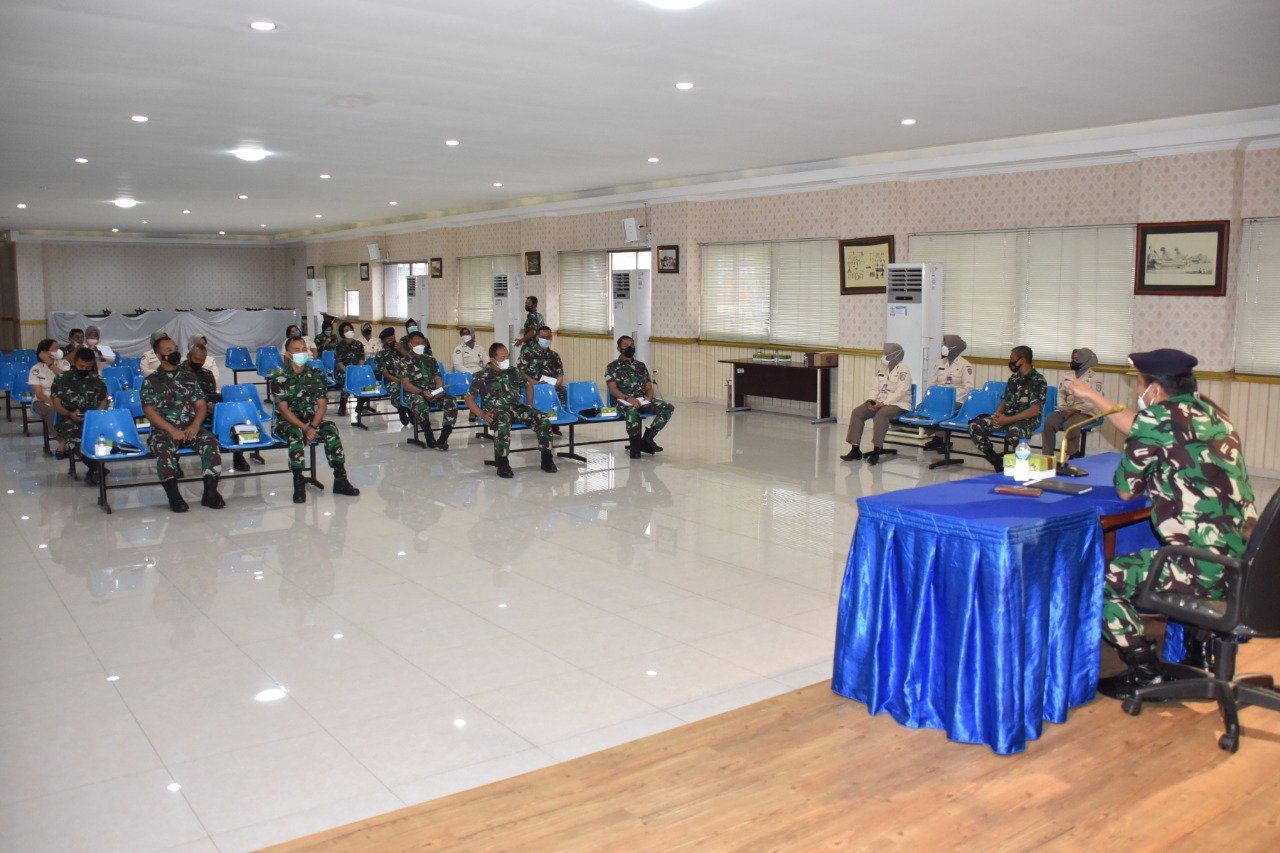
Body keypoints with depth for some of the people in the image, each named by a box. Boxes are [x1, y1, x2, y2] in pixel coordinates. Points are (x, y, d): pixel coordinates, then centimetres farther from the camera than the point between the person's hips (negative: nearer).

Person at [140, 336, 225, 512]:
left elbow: (201, 405, 11)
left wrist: (195, 426, -10)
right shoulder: (150, 382, 7)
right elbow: (149, 411, -3)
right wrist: (172, 431, -16)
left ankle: (210, 493, -27)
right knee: (164, 448, -36)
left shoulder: (189, 377, 17)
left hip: (191, 428, 2)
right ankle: (173, 496, -27)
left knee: (210, 442, -28)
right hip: (164, 430, -2)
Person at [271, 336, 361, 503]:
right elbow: (283, 409, -13)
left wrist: (312, 427, -18)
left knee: (331, 429, -26)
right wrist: (305, 428, -24)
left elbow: (322, 404, -1)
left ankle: (340, 479, -25)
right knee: (296, 433, -36)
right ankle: (298, 483, -33)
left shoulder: (316, 375, 4)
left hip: (312, 420, 3)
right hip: (287, 422, -3)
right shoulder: (280, 378, -6)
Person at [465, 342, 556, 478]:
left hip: (516, 407, 5)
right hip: (496, 409, -4)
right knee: (503, 421, -42)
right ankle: (502, 464, -34)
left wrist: (530, 407, 13)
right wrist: (482, 414, -11)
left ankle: (547, 459, -14)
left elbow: (528, 386, 28)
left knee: (542, 418, -22)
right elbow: (469, 399, 4)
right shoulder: (481, 376, 3)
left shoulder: (513, 372, 15)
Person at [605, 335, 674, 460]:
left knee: (668, 408, -19)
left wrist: (648, 398, -8)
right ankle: (635, 444, -19)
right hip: (623, 401, -5)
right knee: (632, 411, -42)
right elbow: (613, 389, -6)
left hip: (642, 400, 5)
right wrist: (628, 398, -23)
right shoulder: (613, 366, 5)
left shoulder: (641, 366, 20)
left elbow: (649, 387, 16)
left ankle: (646, 438, -15)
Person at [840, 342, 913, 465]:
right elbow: (875, 388, 14)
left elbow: (900, 393, -19)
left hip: (899, 404, -7)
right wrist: (872, 400, -5)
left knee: (881, 414, -38)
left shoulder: (903, 370, -11)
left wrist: (884, 403, -24)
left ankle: (876, 450, -33)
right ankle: (855, 450, -15)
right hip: (880, 402, 7)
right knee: (857, 412, -13)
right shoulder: (881, 367, 11)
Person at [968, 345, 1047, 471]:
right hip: (1006, 417, 7)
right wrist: (998, 414, -4)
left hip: (1026, 419, -7)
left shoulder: (1038, 380, -9)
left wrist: (1008, 420, -21)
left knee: (1014, 432, -42)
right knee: (975, 427, -14)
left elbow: (1035, 410, -18)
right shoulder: (1013, 378, 13)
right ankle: (997, 462, -4)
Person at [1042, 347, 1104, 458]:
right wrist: (1063, 408, -5)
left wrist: (1076, 409, -20)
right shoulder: (1068, 376, 16)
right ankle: (1047, 456, -20)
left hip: (1085, 413, -5)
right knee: (1048, 421, -24)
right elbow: (1061, 393, 14)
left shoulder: (1095, 378, -2)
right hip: (1066, 410, 5)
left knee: (1070, 424, -36)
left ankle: (1072, 455, -16)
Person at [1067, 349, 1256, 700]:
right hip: (1243, 561, 9)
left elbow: (1125, 490, -5)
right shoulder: (1207, 409, 10)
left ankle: (1146, 676, 7)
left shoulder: (1158, 418, -14)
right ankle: (1202, 649, 40)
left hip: (1209, 566, -9)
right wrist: (1093, 396, 34)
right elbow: (1142, 432, 27)